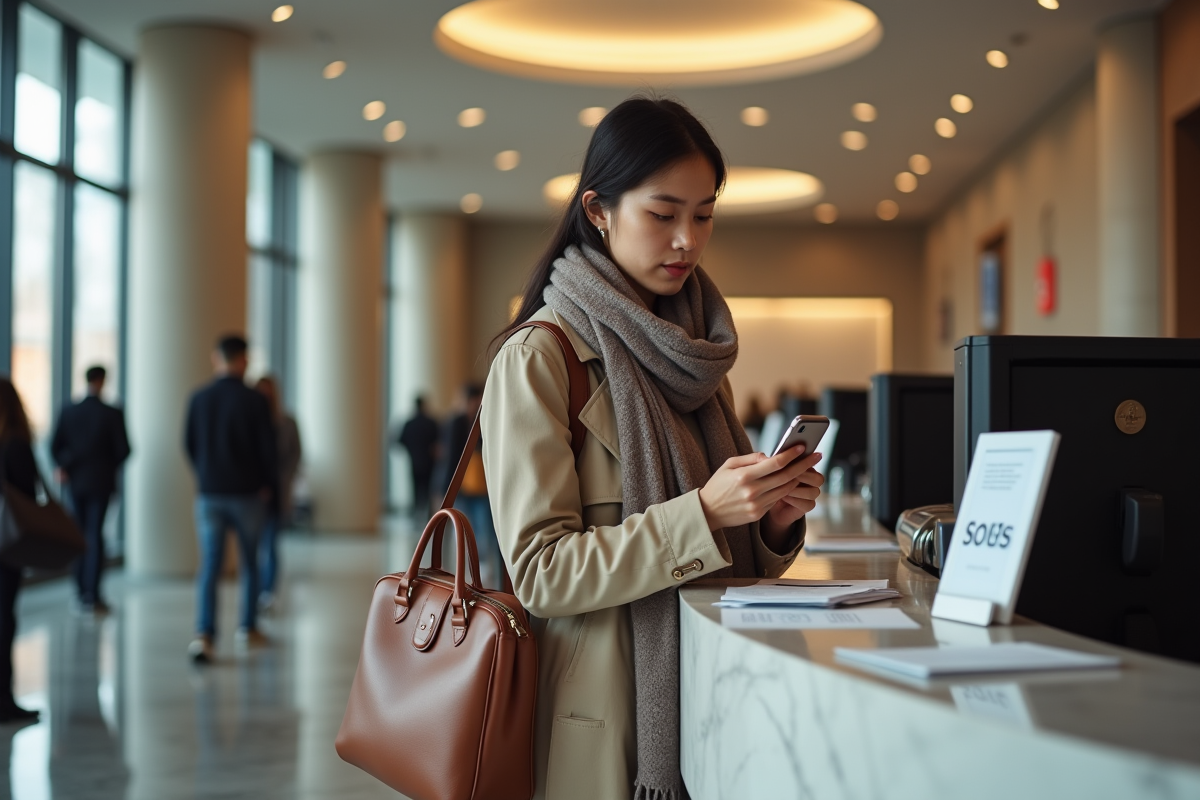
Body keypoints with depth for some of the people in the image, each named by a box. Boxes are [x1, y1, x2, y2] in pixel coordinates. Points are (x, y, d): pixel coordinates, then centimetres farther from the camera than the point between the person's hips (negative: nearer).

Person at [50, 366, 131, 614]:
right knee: (95, 536, -1)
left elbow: (55, 446, -3)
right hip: (101, 482, -3)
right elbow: (123, 449, -9)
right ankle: (92, 596, -6)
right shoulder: (113, 414, -11)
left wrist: (64, 467, 7)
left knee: (80, 536, 12)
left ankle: (83, 592, 14)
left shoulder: (68, 412, -1)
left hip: (75, 482, 3)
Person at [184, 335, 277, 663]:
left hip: (209, 494, 2)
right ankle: (248, 629, 22)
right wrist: (266, 484, 9)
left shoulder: (199, 399, 0)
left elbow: (189, 444, 7)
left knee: (209, 565, -1)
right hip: (247, 494, -2)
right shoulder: (254, 400, -10)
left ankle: (204, 633, -16)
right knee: (250, 562, 15)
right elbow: (268, 448, -8)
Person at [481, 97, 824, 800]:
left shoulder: (695, 354, 12)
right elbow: (540, 570, -16)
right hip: (611, 709, -6)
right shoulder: (538, 357, -10)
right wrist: (702, 512, -24)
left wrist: (775, 518, -6)